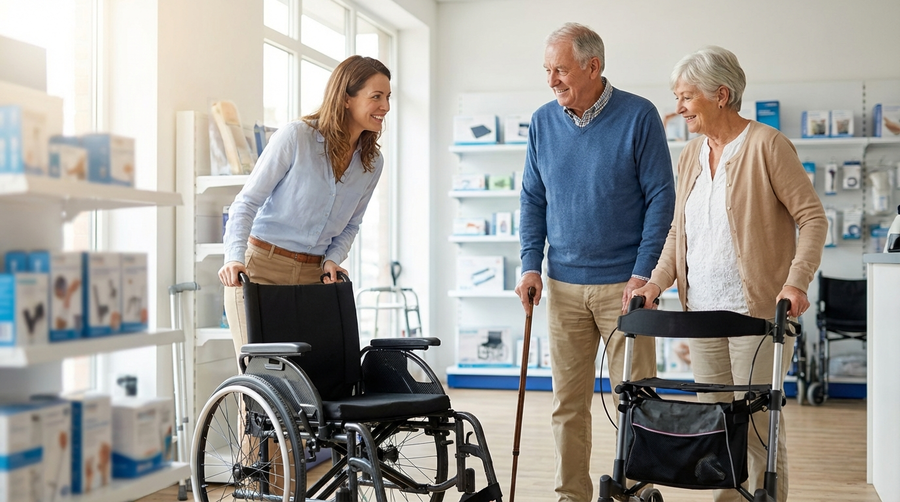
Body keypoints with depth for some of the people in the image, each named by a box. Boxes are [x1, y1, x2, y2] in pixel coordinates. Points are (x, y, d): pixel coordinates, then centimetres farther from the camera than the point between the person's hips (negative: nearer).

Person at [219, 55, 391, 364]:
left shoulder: (372, 164, 5)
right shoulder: (296, 137, -11)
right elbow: (247, 203, -10)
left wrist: (333, 259, -3)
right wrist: (235, 257, -24)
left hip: (313, 277, 5)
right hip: (262, 268, -4)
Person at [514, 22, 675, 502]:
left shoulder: (638, 116, -6)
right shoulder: (543, 122, 7)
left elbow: (660, 197, -5)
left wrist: (643, 273, -11)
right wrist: (531, 264, 2)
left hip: (624, 283, -3)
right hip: (563, 285, 4)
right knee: (567, 402, 7)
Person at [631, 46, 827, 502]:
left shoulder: (766, 145, -8)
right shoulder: (690, 156, 13)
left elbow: (812, 217, -9)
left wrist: (796, 280, -21)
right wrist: (657, 281, 3)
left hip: (757, 309, -6)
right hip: (702, 311, 7)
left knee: (758, 421, -3)